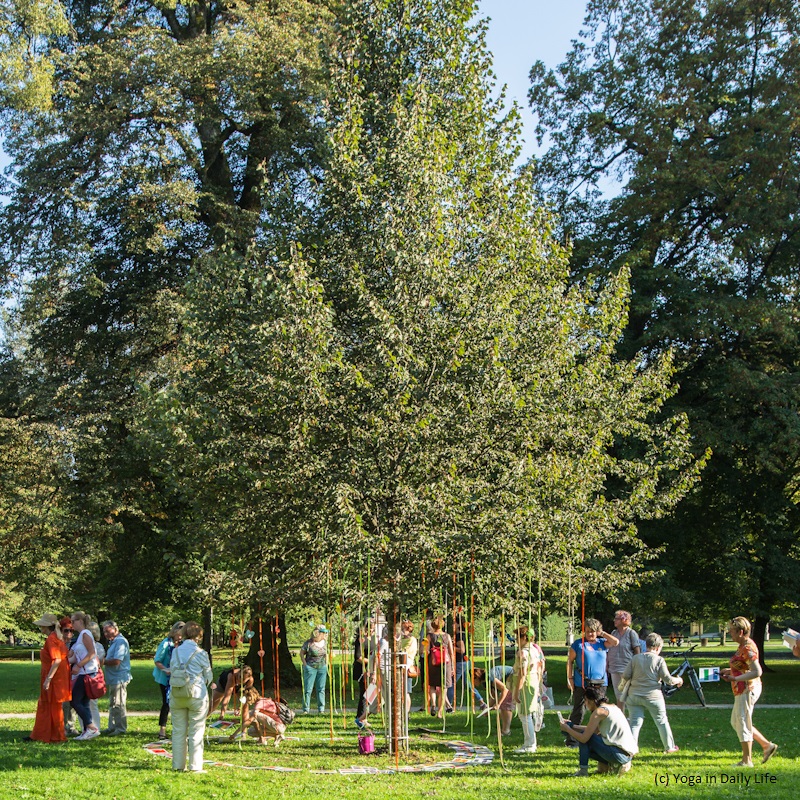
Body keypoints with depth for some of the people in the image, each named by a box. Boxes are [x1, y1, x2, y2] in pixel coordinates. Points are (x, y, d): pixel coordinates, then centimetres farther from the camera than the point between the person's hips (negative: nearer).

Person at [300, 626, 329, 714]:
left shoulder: (325, 642, 6)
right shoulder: (308, 643, -10)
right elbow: (301, 653, -1)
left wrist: (326, 665, 10)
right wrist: (305, 664, -6)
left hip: (322, 668, 5)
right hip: (310, 668, -5)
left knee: (321, 689, 7)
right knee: (308, 689, -1)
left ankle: (321, 709, 13)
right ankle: (306, 709, 5)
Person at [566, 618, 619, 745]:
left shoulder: (602, 643, 10)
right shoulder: (578, 643, 2)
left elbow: (616, 642, -4)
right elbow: (570, 661, 3)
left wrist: (602, 633, 2)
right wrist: (570, 679, -4)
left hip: (600, 683, 3)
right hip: (582, 684, -3)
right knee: (578, 712, -1)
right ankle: (571, 740, 2)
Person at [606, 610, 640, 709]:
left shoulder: (631, 633, -5)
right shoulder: (614, 633, 12)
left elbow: (637, 651, -7)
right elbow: (609, 650, 18)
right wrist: (607, 664, 13)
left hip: (626, 668, -6)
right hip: (614, 669, 6)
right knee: (618, 696, 11)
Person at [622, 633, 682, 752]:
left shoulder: (635, 658, 4)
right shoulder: (659, 660, -5)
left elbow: (625, 676, 0)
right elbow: (667, 679, -8)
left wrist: (622, 687, 20)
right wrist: (678, 680, 12)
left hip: (634, 695, 2)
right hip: (652, 696, -2)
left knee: (634, 723, 4)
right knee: (662, 721, 14)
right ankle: (669, 747, 24)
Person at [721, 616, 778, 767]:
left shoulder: (748, 648, -20)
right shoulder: (744, 645, 11)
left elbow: (757, 672, -27)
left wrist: (735, 679, -27)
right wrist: (730, 671, 11)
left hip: (747, 690, -11)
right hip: (743, 691, 11)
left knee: (743, 724, -1)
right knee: (736, 722, 18)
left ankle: (747, 761, 8)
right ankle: (767, 745, 22)